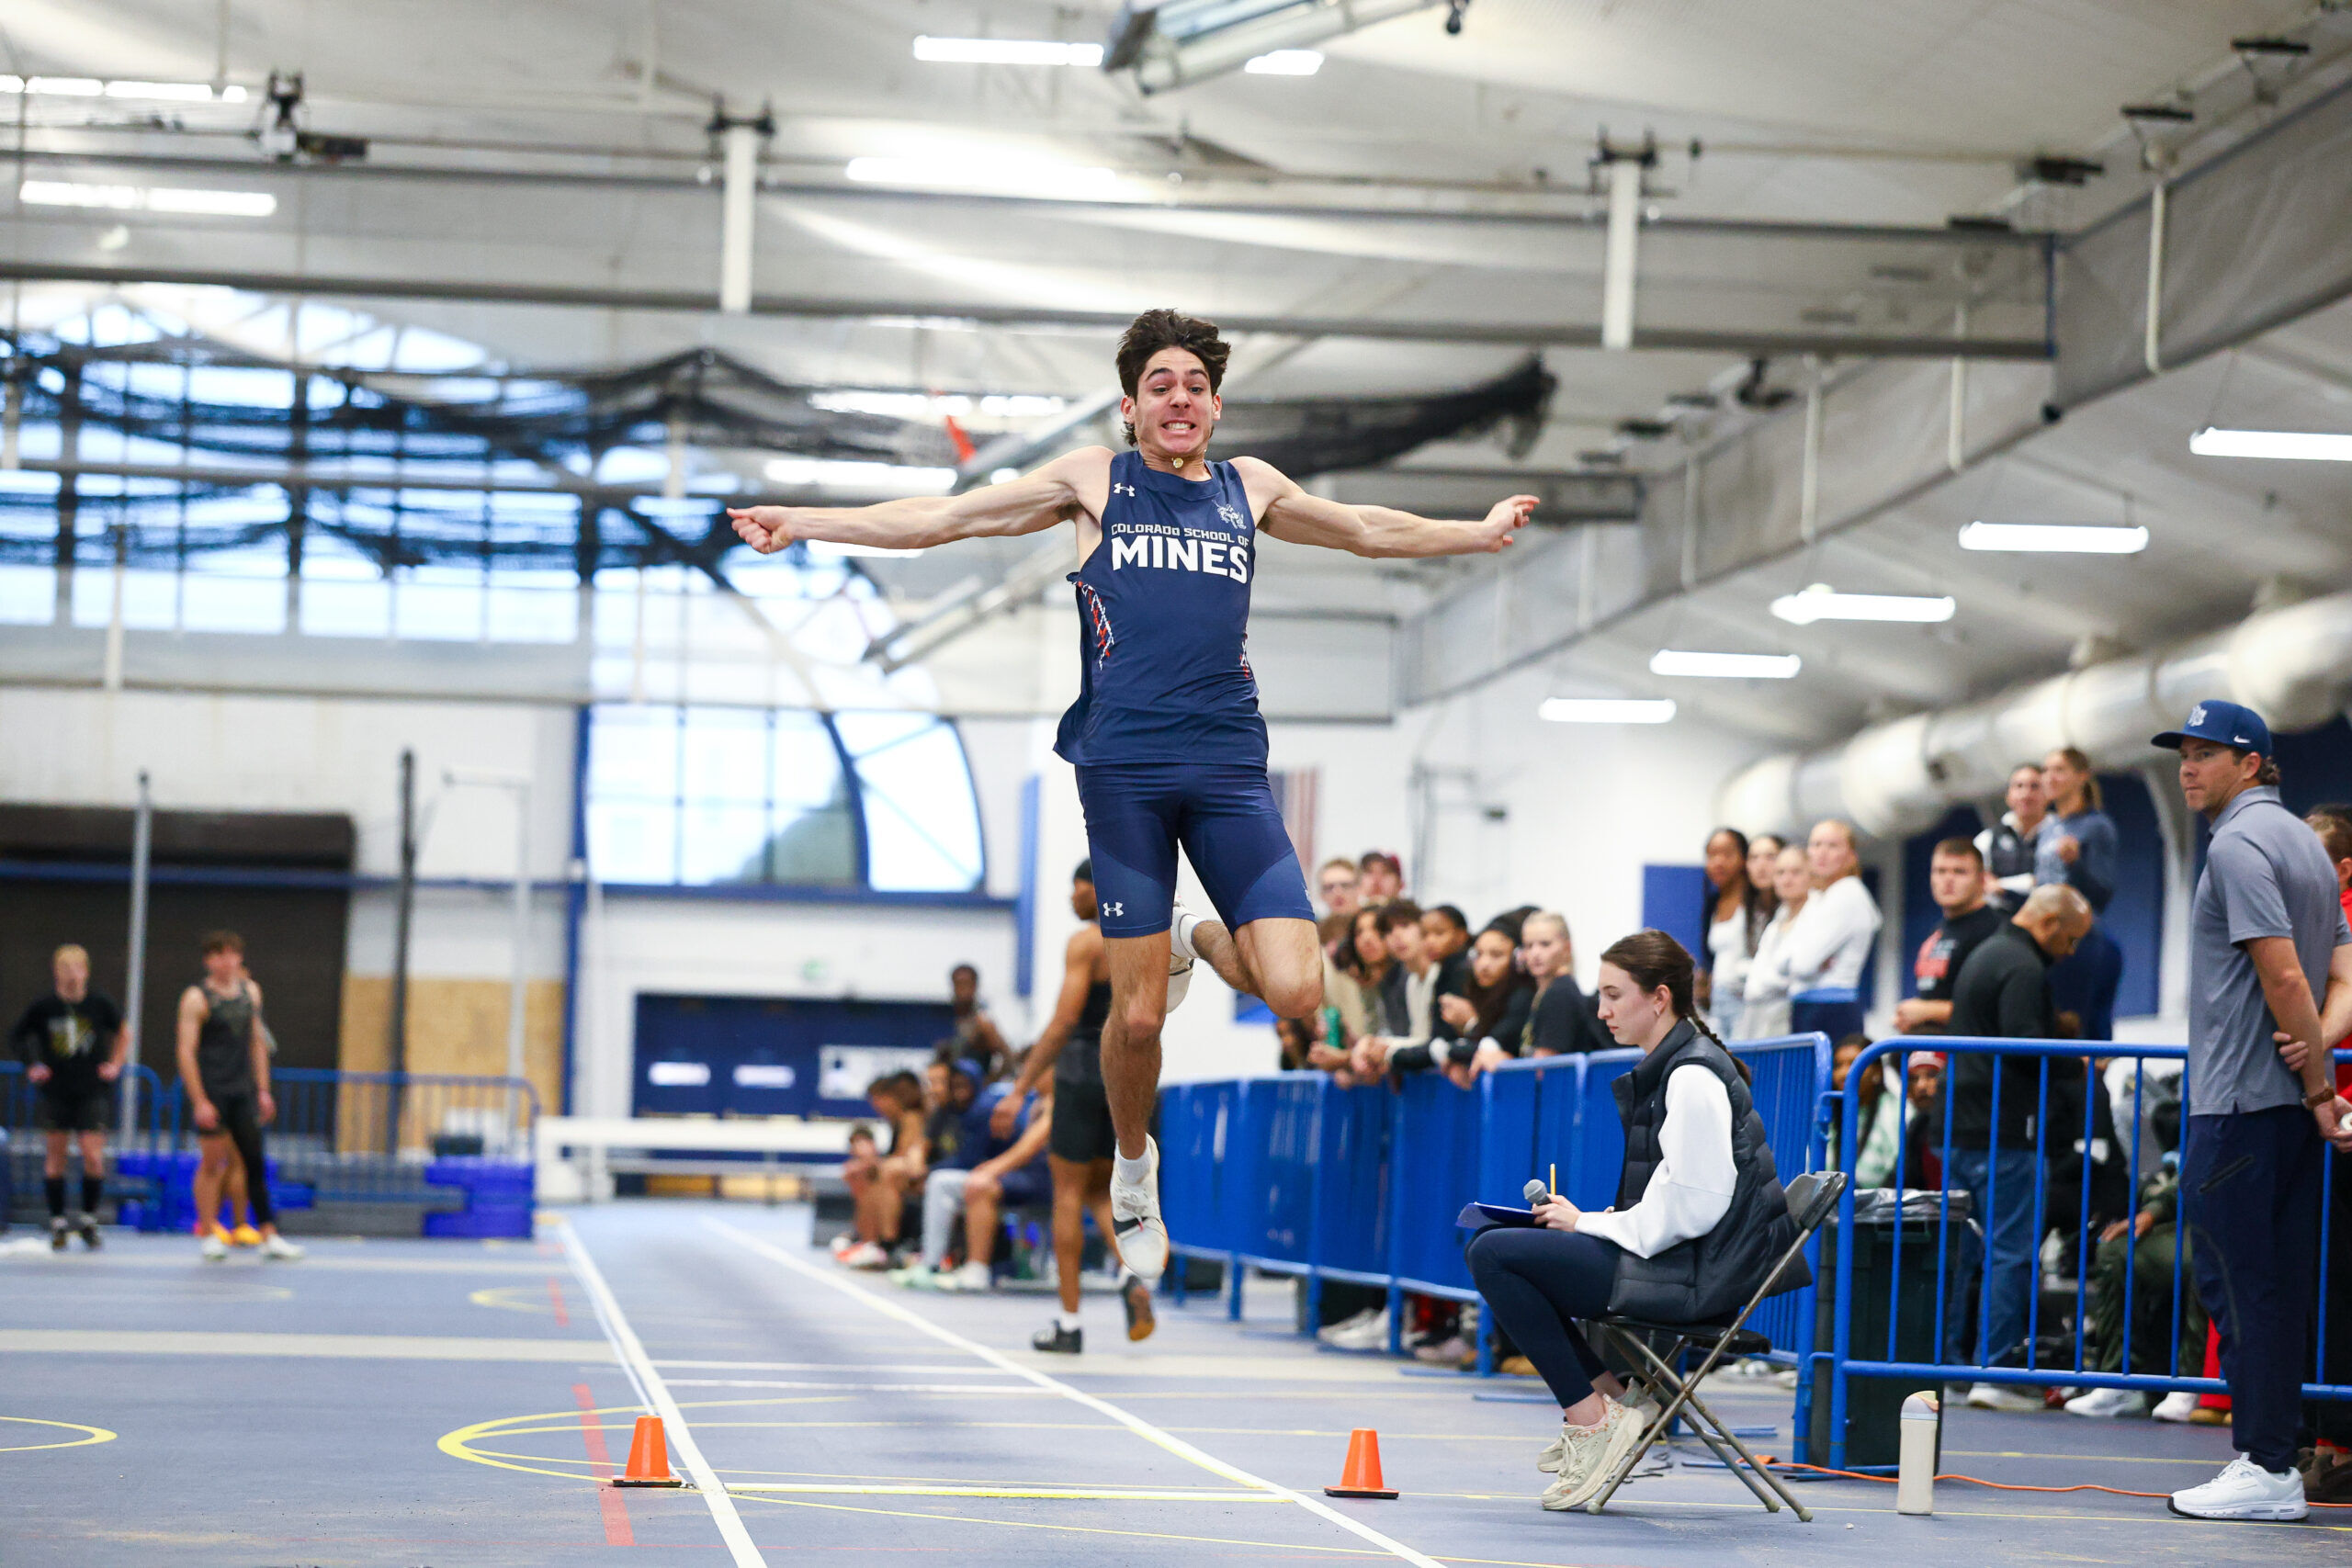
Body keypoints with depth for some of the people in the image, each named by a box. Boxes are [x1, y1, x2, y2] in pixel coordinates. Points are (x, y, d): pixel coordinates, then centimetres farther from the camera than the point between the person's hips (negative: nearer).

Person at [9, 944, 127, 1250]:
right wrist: (32, 1067, 0)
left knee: (94, 1158, -9)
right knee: (55, 1159, 3)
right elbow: (17, 1038, 11)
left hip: (92, 1093, 0)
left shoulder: (99, 1004, -3)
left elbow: (123, 1034, 15)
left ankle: (88, 1220, 8)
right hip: (54, 1095, 0)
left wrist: (115, 1065, 7)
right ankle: (58, 1224, 14)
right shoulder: (43, 1007, -5)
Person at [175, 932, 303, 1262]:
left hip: (243, 1091, 5)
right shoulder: (197, 998, -6)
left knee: (255, 1163, 1)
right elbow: (186, 1052, -10)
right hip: (211, 1092, -5)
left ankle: (269, 1237, 1)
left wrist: (262, 1090, 14)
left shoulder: (250, 992, 11)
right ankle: (209, 1235, 12)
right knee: (211, 1163, 1)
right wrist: (200, 1101, -15)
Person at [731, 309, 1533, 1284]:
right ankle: (1133, 1169, 26)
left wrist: (1479, 533, 33)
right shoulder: (1093, 481, 9)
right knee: (1137, 1011, -2)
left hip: (1230, 764, 2)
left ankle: (1199, 940, 23)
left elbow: (1371, 530, 32)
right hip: (1123, 764, -2)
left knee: (1296, 995, -11)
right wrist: (803, 524, 2)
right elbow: (943, 519, 8)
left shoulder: (1248, 488, 16)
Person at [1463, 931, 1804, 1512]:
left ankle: (1592, 1419, -12)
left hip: (1691, 1277, -11)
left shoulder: (1694, 1078, -17)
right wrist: (1588, 1220, 6)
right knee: (1493, 1241, 15)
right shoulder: (1670, 1067, 14)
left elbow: (1691, 1208, -21)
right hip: (1669, 1255, 11)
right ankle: (1606, 1393, 10)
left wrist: (1588, 1223, -11)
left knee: (1494, 1256, -16)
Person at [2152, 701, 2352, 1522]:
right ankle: (2273, 1461, 12)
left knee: (2238, 1279, -7)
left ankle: (2264, 1468, -8)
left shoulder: (2238, 844, -12)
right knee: (2278, 1283, 10)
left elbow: (2283, 975, -19)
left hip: (2240, 1100, -9)